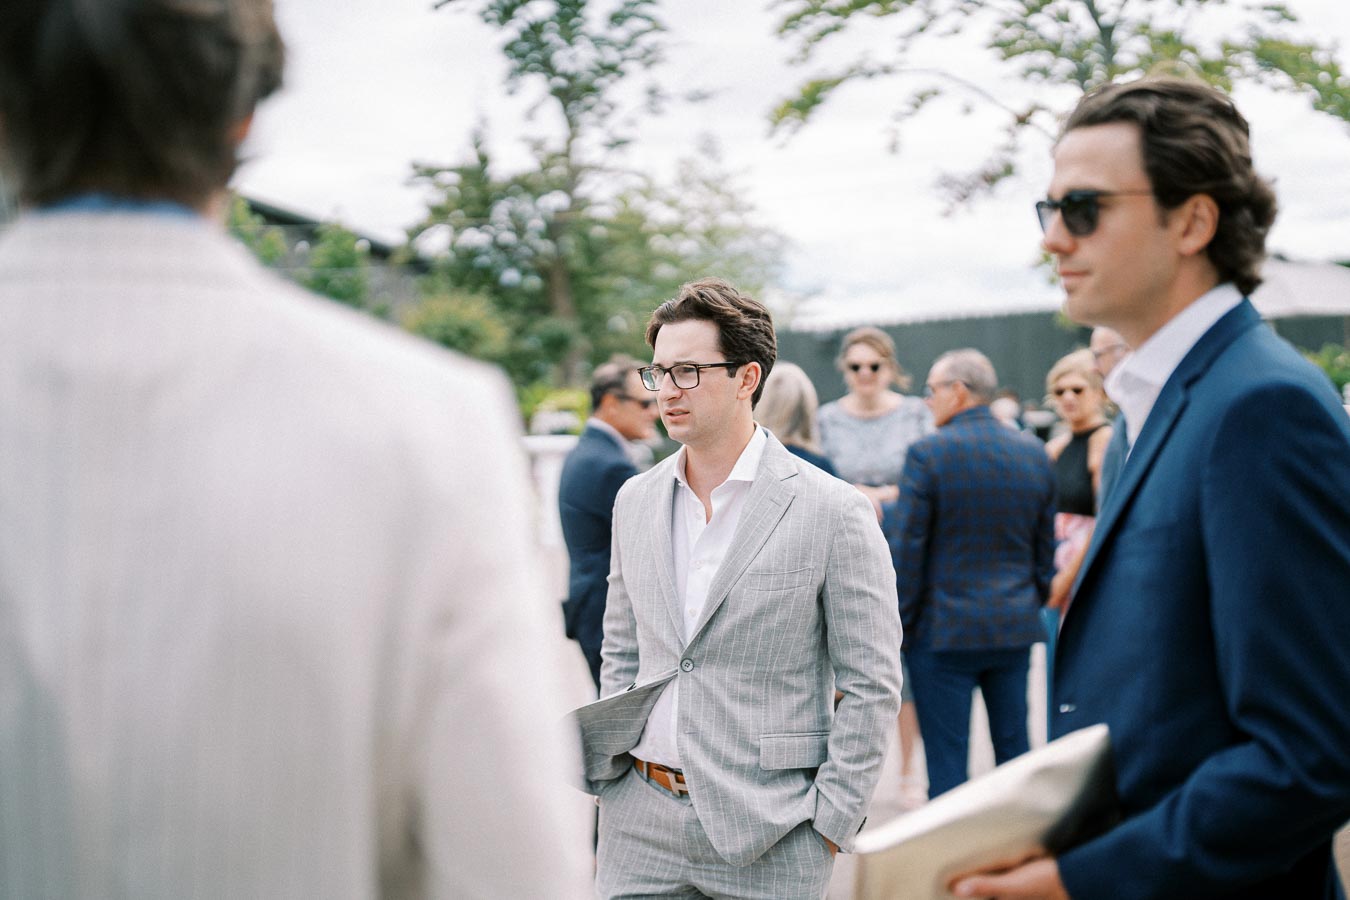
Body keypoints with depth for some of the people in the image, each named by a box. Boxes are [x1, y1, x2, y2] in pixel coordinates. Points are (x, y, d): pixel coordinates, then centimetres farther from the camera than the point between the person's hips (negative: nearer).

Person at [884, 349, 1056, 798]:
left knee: (946, 760, 1)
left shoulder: (928, 453, -12)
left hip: (944, 630, -5)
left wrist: (899, 626, -3)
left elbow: (905, 550, -11)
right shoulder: (1034, 453, 5)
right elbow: (1044, 547, 11)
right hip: (1016, 627, 5)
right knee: (1014, 749, 16)